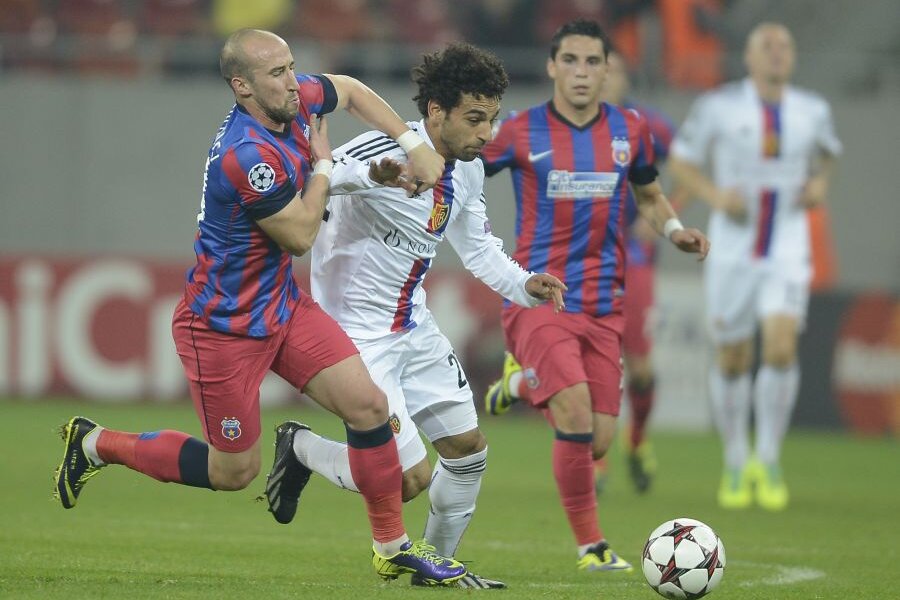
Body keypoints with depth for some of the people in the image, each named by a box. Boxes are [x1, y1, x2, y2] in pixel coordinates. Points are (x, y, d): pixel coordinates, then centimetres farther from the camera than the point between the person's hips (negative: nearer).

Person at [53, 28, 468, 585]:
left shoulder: (296, 100, -5)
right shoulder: (247, 156, -31)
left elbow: (351, 90, 18)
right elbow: (300, 237, -18)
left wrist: (414, 143, 8)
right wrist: (323, 164, -6)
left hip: (282, 304, 8)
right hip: (225, 325, -8)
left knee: (368, 405, -4)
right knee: (234, 471, 5)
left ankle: (393, 546, 9)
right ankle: (98, 445, 23)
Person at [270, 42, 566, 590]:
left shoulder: (468, 171, 3)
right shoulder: (386, 153, -25)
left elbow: (478, 246, 18)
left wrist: (523, 284, -1)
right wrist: (373, 174, -55)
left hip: (414, 328, 9)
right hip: (357, 334, -9)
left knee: (469, 450, 13)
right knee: (411, 478, -12)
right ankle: (302, 450, 14)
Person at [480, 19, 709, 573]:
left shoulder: (632, 131, 5)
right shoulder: (520, 134, -5)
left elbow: (649, 196, 21)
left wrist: (675, 230, 1)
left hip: (604, 307, 4)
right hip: (539, 298, -4)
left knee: (598, 443, 2)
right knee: (577, 417, -22)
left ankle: (523, 382, 32)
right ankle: (591, 545, -6)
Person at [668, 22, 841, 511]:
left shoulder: (811, 110, 0)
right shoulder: (719, 105, -7)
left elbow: (825, 150, 21)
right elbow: (680, 159, 2)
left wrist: (820, 183, 0)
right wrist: (715, 196, -15)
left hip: (787, 251, 1)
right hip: (732, 249, -1)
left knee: (782, 347, -18)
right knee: (732, 359, 6)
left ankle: (767, 460, -2)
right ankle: (735, 466, 25)